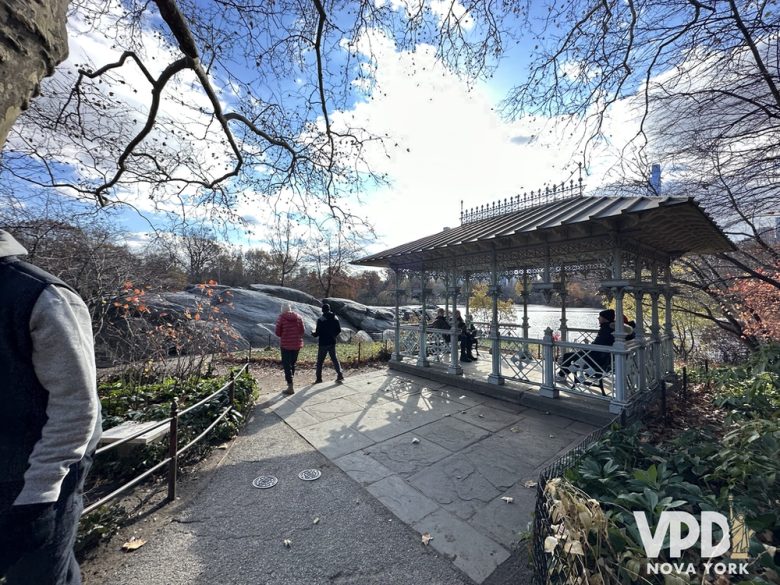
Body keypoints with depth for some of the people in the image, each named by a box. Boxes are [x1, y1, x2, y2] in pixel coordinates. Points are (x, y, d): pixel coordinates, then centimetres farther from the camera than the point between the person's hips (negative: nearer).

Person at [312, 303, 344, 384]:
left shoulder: (321, 320, -15)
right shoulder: (335, 318, 2)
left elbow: (318, 333, -13)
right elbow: (339, 330, 7)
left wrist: (313, 333, 9)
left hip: (323, 343, -5)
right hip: (332, 342, 5)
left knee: (320, 361, 6)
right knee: (334, 359, 13)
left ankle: (319, 378, 10)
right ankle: (340, 374, 5)